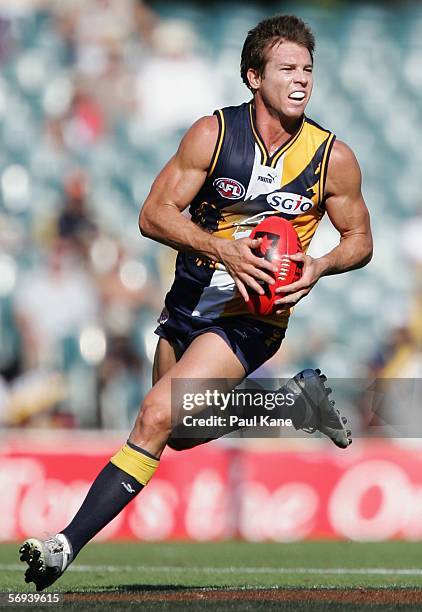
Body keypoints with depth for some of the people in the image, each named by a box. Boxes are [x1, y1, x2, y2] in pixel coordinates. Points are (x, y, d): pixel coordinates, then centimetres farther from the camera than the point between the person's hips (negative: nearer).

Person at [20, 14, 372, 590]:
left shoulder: (332, 158, -6)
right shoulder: (213, 134, -8)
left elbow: (360, 238, 8)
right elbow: (155, 214, -8)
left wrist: (320, 265, -14)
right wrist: (222, 248, -24)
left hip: (250, 317, -4)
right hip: (188, 301, 4)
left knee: (157, 418, -21)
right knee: (181, 435, 20)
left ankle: (68, 544, -20)